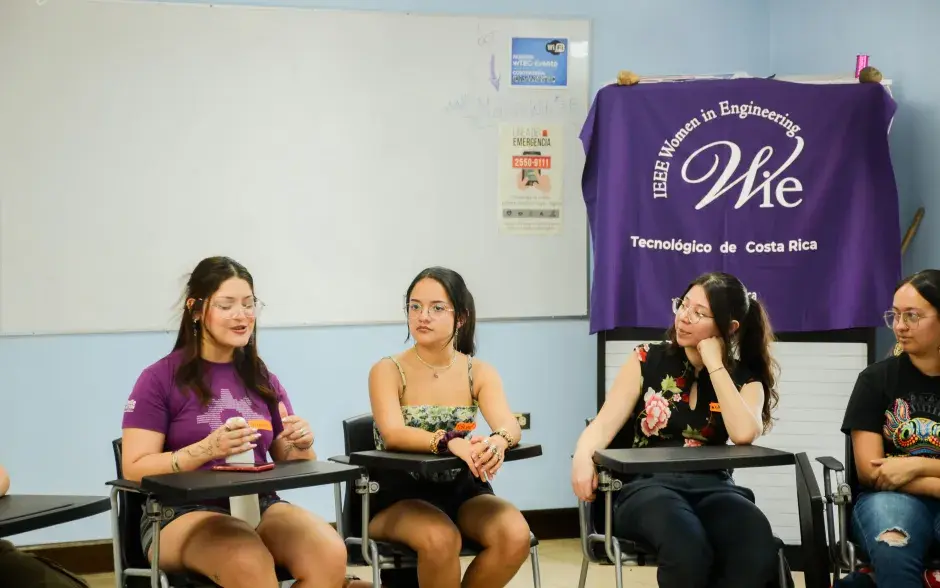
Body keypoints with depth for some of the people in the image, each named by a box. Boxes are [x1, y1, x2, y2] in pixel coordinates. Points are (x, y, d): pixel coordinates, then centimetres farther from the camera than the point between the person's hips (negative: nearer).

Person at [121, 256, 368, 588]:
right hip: (184, 513, -4)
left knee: (330, 554, -28)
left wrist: (301, 446, -7)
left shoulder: (262, 380, 15)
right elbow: (134, 469, -6)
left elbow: (289, 462, 18)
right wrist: (207, 450, -21)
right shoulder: (159, 379, 0)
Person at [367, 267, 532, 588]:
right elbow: (393, 434, -24)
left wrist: (496, 442, -41)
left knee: (515, 535, -25)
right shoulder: (388, 370, -7)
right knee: (441, 538, -35)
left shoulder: (478, 372, 3)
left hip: (461, 489, 4)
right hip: (400, 495, -3)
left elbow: (510, 425, -15)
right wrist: (451, 442, -43)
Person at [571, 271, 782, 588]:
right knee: (687, 546, -38)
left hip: (711, 487, 2)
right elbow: (604, 424, 0)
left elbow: (744, 434, -11)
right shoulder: (647, 360, 9)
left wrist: (714, 366, -5)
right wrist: (583, 456, -23)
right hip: (646, 485, -2)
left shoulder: (744, 379, 11)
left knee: (758, 546, -34)